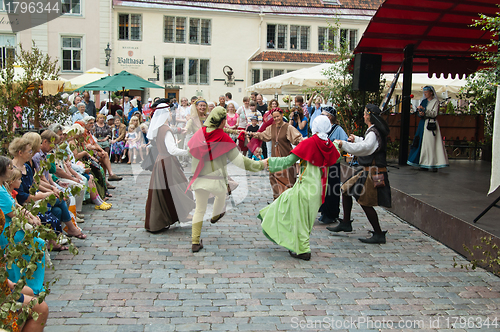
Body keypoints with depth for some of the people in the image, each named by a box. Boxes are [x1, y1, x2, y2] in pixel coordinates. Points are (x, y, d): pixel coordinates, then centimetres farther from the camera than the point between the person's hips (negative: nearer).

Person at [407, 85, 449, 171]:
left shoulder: (435, 101, 0)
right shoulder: (424, 101, 17)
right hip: (423, 124, 6)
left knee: (431, 144, -10)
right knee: (422, 143, 1)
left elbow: (434, 113, -10)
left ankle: (434, 164, -9)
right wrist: (420, 113, -10)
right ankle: (424, 164, 4)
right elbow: (418, 112, 13)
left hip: (431, 124, -6)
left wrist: (424, 110, -19)